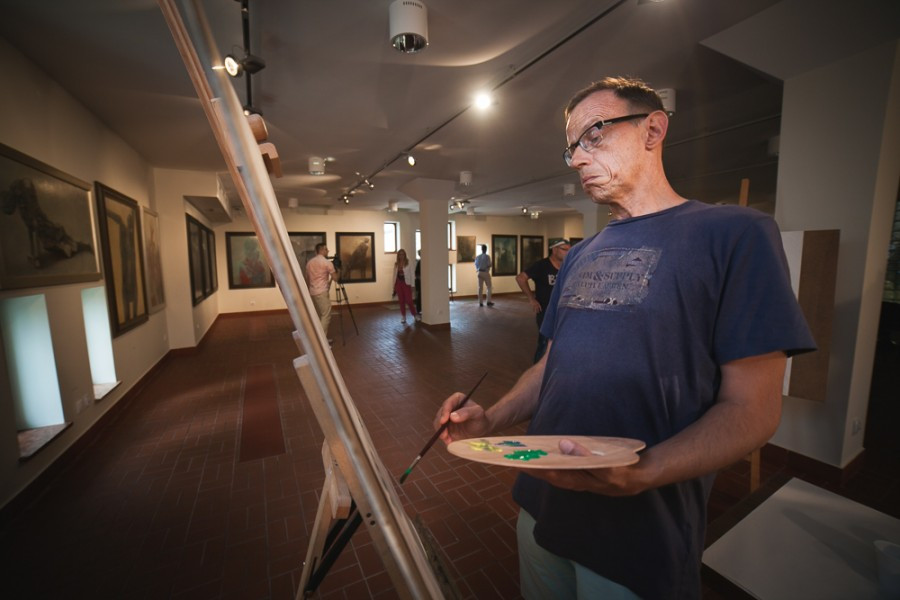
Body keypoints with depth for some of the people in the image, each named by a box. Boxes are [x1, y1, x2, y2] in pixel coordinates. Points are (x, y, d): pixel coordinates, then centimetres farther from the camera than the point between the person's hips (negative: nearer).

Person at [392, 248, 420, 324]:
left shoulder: (409, 263, -3)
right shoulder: (396, 264, 7)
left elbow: (412, 274, -3)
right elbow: (394, 274, 10)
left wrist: (412, 285, -7)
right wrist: (394, 285, 7)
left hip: (406, 283, -3)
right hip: (398, 283, 4)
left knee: (409, 300, -8)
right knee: (401, 301, 7)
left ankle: (415, 315, 9)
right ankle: (403, 317, 16)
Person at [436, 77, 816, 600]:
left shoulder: (735, 234, -11)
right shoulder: (581, 256, 7)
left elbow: (751, 408, -14)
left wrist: (640, 473, -30)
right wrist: (491, 420, -5)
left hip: (641, 535, -5)